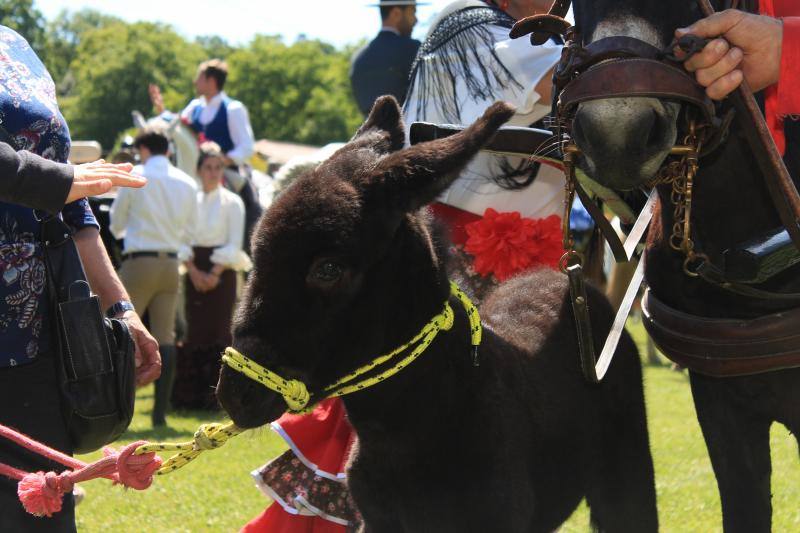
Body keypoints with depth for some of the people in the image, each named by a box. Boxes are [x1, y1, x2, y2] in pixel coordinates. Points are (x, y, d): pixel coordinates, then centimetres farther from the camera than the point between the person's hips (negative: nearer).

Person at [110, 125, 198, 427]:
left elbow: (116, 223, 4)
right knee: (165, 337, 5)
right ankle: (160, 411, 4)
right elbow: (188, 231, 12)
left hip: (139, 262, -4)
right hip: (171, 264, 4)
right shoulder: (187, 184, 8)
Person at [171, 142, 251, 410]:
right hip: (195, 272, 3)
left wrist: (215, 273, -12)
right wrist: (194, 271, -7)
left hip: (221, 273, -3)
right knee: (195, 330, 1)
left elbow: (234, 245, -3)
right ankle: (191, 391, 5)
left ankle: (215, 392, -2)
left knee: (218, 328, -6)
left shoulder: (232, 202, 1)